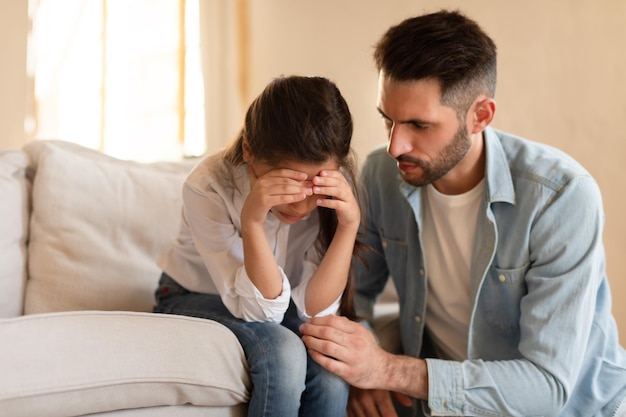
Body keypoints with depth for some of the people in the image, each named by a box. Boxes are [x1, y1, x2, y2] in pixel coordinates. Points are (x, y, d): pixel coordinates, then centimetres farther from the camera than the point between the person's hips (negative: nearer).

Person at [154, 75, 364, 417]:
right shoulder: (207, 187, -28)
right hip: (196, 299, -2)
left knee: (330, 368, -28)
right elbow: (260, 310, -28)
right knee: (281, 353, -31)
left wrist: (350, 224, -35)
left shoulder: (334, 189, -21)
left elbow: (313, 308, -22)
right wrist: (252, 221, -44)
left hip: (276, 304, 2)